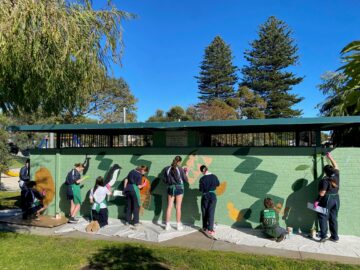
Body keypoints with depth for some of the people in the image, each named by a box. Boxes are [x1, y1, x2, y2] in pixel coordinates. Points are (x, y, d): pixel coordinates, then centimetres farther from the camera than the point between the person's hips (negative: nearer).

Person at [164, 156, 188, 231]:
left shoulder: (167, 169, -2)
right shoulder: (180, 169, -10)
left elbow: (166, 181, 4)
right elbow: (185, 180, -2)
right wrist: (186, 174, 15)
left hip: (170, 188, 3)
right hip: (179, 188, -3)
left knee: (169, 206, 8)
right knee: (178, 207, 4)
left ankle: (167, 225, 13)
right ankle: (179, 225, 13)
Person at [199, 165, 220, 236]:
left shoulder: (202, 179, -15)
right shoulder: (214, 176, -6)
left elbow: (201, 190, -9)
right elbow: (218, 184, 11)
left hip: (205, 196, -1)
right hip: (213, 196, 1)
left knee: (204, 212, 13)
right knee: (211, 213, 4)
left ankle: (205, 227, 23)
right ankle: (210, 229, 1)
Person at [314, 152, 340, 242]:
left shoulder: (325, 180, -19)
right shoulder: (336, 176, -2)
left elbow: (322, 193, -20)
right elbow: (336, 166, 16)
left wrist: (317, 201, -12)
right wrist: (330, 157, 23)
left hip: (327, 200, -6)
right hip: (336, 199, 7)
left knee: (323, 218, 3)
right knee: (333, 218, 13)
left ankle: (323, 236, 1)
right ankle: (335, 237, 19)